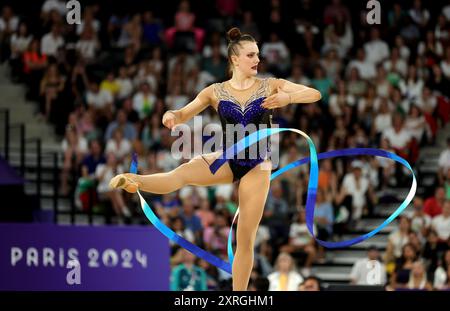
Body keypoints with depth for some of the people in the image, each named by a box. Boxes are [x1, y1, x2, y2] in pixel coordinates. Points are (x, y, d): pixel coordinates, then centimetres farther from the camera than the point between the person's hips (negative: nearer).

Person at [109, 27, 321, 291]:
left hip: (256, 166, 0)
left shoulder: (271, 86, -2)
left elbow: (315, 94, -7)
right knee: (182, 173, -31)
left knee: (246, 239, 0)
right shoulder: (216, 92, 1)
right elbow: (184, 115, 0)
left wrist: (288, 97, -27)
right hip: (226, 160, 0)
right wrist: (171, 116, -25)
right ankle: (132, 181, -53)